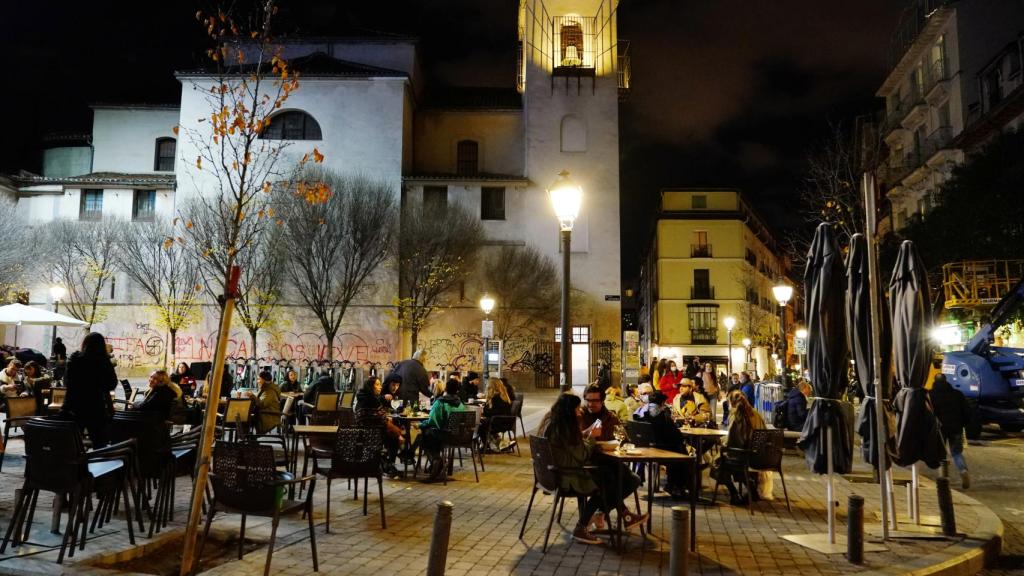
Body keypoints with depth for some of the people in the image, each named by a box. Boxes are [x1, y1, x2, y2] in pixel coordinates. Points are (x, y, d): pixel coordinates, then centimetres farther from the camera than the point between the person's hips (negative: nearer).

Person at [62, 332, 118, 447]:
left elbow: (67, 383, 9)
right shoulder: (104, 362, -11)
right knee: (100, 445, 4)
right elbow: (112, 385, -1)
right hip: (97, 409, -3)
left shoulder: (74, 359, -2)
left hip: (74, 408, 3)